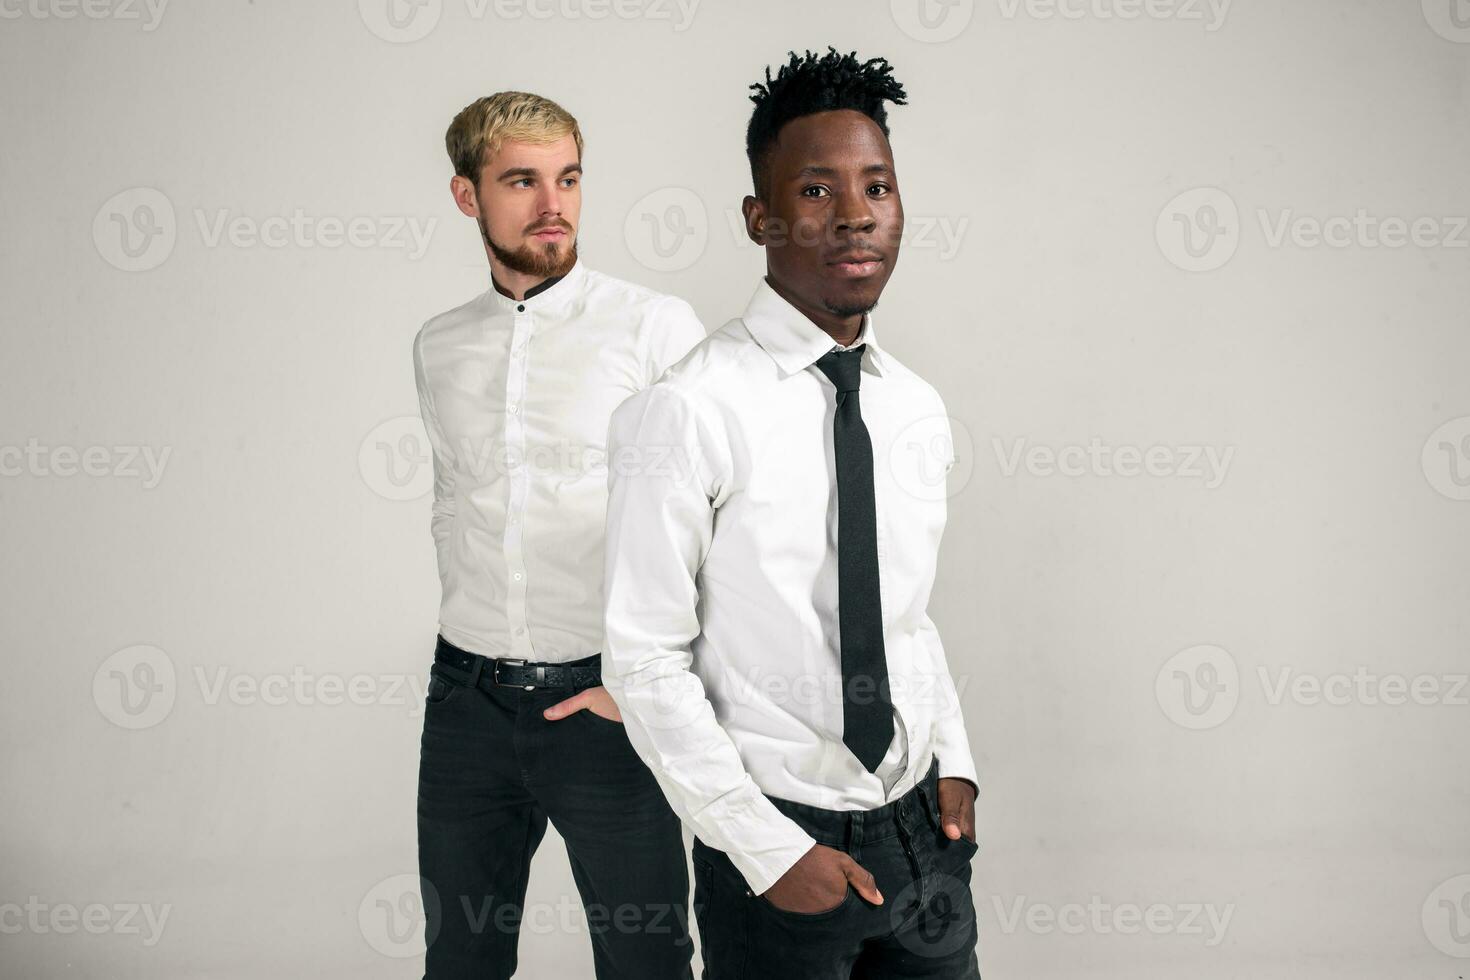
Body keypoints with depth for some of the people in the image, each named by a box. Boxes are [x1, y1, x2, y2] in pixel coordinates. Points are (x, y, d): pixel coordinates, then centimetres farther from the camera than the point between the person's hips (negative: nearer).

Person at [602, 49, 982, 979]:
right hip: (778, 844, -5)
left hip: (924, 830, 5)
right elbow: (647, 664, -15)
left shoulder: (917, 407, 3)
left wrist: (955, 759, 4)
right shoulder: (686, 412, -17)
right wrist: (771, 850, -15)